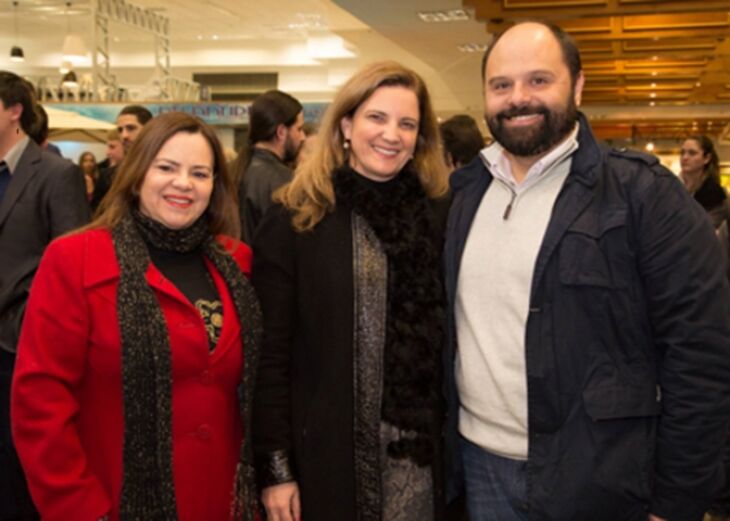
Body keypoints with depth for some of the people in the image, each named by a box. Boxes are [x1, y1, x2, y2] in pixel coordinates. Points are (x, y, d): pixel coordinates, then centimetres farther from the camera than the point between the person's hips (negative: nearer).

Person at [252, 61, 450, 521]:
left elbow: (446, 338, 6)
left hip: (418, 455, 3)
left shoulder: (440, 215, 3)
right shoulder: (295, 220, -6)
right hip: (325, 451, -2)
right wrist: (274, 468, -9)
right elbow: (271, 355, -7)